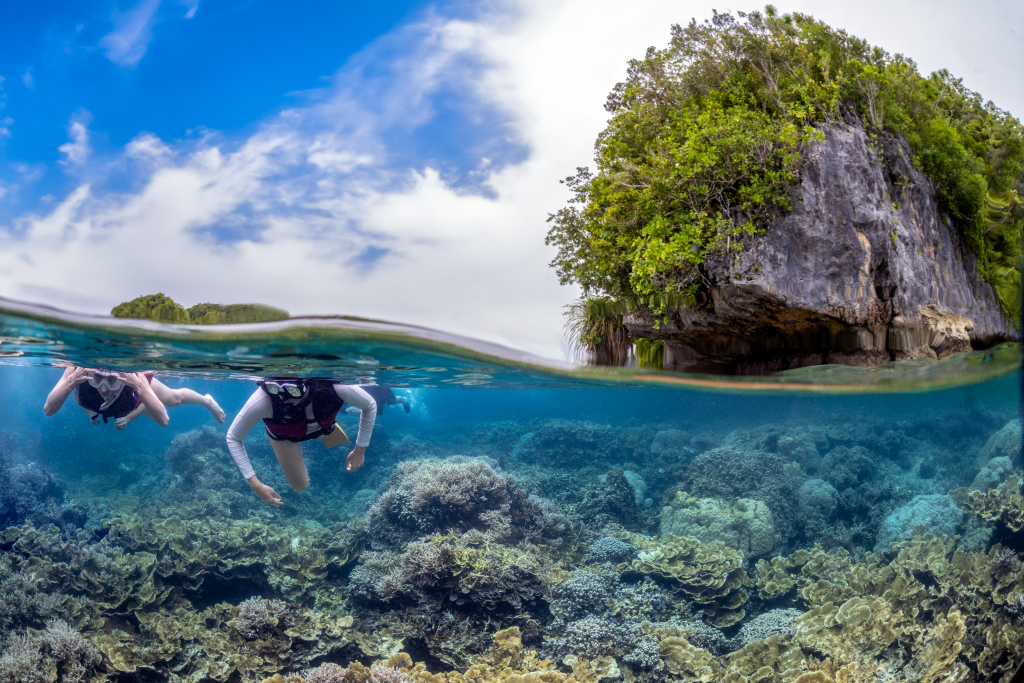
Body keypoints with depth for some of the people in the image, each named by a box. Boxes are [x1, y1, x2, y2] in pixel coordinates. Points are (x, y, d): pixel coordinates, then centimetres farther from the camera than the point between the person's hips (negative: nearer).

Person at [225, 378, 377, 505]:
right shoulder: (263, 401, -48)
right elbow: (233, 438, -28)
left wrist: (360, 450, -20)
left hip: (323, 425, 2)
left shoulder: (333, 387, -46)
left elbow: (370, 406, -24)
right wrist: (255, 484, -31)